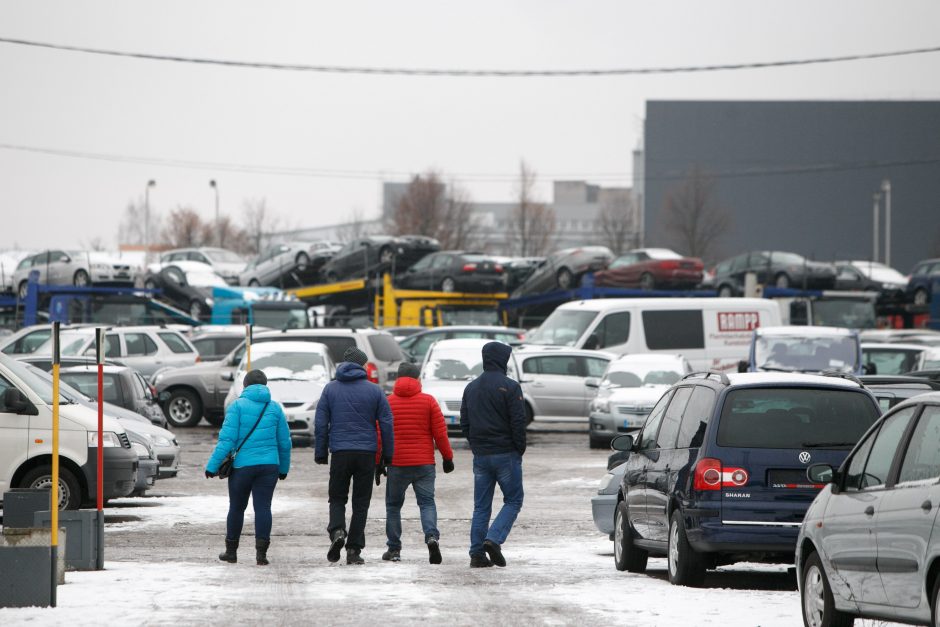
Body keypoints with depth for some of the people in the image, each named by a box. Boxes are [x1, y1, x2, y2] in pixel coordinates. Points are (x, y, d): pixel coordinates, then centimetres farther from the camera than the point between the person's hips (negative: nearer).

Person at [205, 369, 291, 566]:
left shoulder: (237, 406, -4)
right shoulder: (275, 408, 6)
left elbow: (227, 439, -11)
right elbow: (284, 442, 9)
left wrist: (212, 466, -8)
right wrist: (284, 468, 23)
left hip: (242, 466, -2)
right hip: (269, 465, 2)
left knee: (236, 508, 12)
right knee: (263, 507, 0)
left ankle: (231, 551, 22)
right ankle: (261, 552, -11)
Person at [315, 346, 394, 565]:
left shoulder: (331, 389, 4)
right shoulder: (374, 390, 3)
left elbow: (320, 423, 2)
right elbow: (386, 424, 3)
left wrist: (321, 453, 8)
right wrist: (388, 455, 9)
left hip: (340, 453, 0)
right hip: (367, 454, 0)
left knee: (337, 498, 12)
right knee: (361, 502, 6)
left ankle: (337, 531, -16)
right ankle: (354, 549, 2)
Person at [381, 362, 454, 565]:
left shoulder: (388, 402, 1)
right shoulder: (428, 401, 1)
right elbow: (440, 432, 0)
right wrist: (447, 457, 10)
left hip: (396, 464, 0)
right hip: (424, 464, 0)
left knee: (393, 505, 12)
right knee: (427, 502, 3)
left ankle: (394, 549, 10)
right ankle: (432, 536, -23)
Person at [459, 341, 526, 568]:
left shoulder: (471, 388, 10)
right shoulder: (509, 387, -10)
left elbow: (464, 423, 12)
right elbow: (518, 422, -13)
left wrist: (476, 446, 16)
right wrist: (519, 449, -1)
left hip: (480, 456, 6)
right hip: (506, 455, -5)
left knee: (481, 506, 9)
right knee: (513, 501, 4)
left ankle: (477, 553, 2)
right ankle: (493, 539, -16)